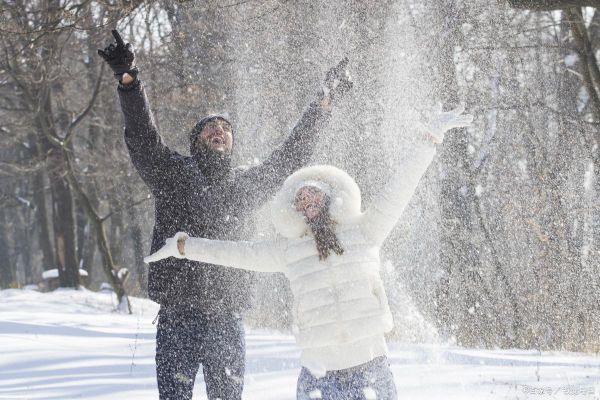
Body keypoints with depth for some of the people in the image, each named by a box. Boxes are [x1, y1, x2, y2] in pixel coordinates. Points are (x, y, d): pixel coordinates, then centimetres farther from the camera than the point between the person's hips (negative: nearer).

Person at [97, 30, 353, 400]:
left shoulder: (245, 185, 15)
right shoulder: (173, 172, 6)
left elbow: (290, 158, 23)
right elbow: (142, 134, -7)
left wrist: (323, 105, 25)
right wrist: (129, 78, -21)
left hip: (227, 322, 3)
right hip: (178, 320, -3)